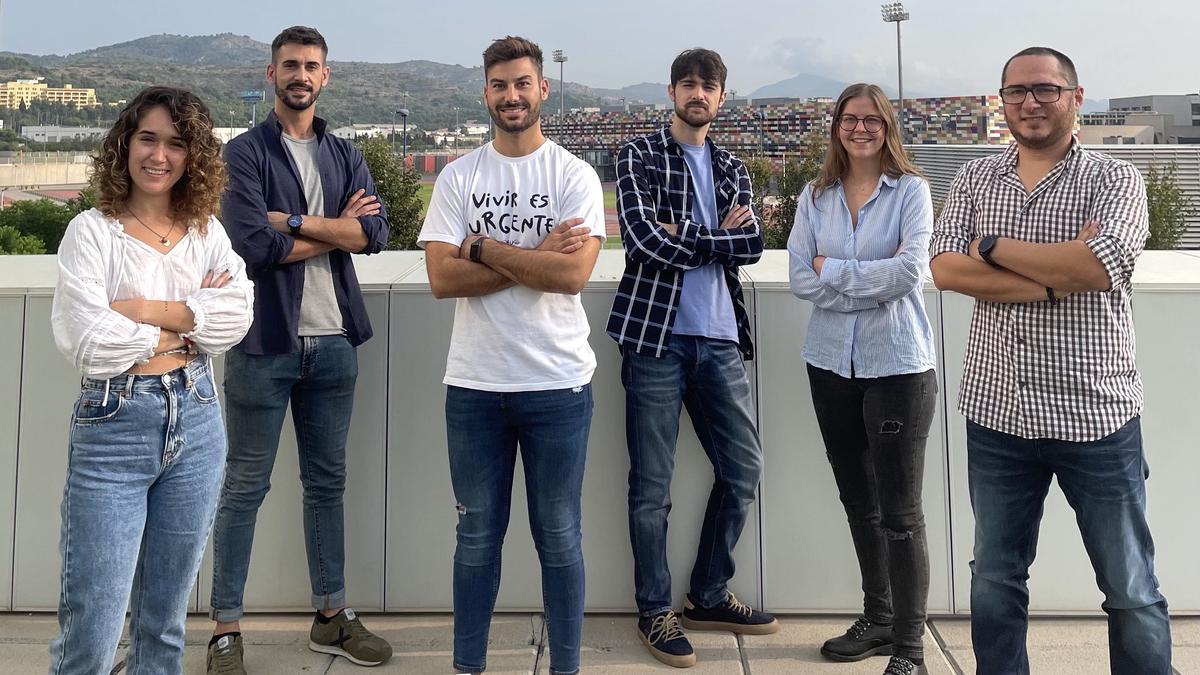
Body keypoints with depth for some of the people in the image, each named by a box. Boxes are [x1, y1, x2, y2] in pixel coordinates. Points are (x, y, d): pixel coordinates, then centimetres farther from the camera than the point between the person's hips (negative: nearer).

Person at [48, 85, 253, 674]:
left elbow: (237, 316, -8)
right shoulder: (92, 232, -5)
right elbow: (87, 343, -15)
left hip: (196, 422, 4)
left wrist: (147, 310, -16)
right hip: (114, 426, -4)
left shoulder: (207, 232, 7)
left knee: (164, 618, 14)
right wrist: (188, 322, -6)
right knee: (92, 627, -1)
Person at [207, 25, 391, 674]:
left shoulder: (344, 155, 11)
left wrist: (294, 219, -13)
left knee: (327, 481, 13)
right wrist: (335, 228, -7)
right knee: (245, 486, 3)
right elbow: (255, 244, -16)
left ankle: (331, 616, 24)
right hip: (265, 341, -4)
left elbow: (375, 232, -5)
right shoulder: (246, 151, -2)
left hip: (333, 340, 5)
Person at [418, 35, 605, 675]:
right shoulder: (458, 178, 4)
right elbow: (442, 278, -7)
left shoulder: (574, 175, -1)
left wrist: (482, 248, -11)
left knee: (558, 537, 9)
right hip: (474, 384, 2)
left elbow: (574, 273, -15)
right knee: (477, 536, 13)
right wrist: (534, 257, -13)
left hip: (558, 383, -1)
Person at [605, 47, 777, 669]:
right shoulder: (640, 156, 2)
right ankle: (655, 612, 15)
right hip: (656, 336, -5)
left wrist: (685, 237, -10)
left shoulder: (731, 169, 16)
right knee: (651, 485, 0)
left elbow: (751, 244, 0)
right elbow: (645, 237, -14)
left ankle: (708, 597, 27)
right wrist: (718, 237, -5)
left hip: (719, 339, 6)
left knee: (743, 469, 10)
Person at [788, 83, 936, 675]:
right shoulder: (815, 196, 7)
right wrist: (872, 282, -11)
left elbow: (909, 271, -17)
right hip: (832, 360, 5)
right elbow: (800, 280, -2)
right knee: (858, 500, 15)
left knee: (899, 510, -2)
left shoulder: (911, 191, -3)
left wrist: (834, 270, -10)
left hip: (897, 363, -4)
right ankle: (877, 619, 30)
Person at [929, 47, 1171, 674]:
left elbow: (1100, 267, -21)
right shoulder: (974, 180, 7)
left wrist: (993, 246, -12)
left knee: (1131, 591, 9)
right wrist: (1055, 279, -17)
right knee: (994, 582, 14)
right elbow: (945, 269, -9)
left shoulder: (1114, 180, -2)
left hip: (1097, 416, -2)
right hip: (997, 413, 3)